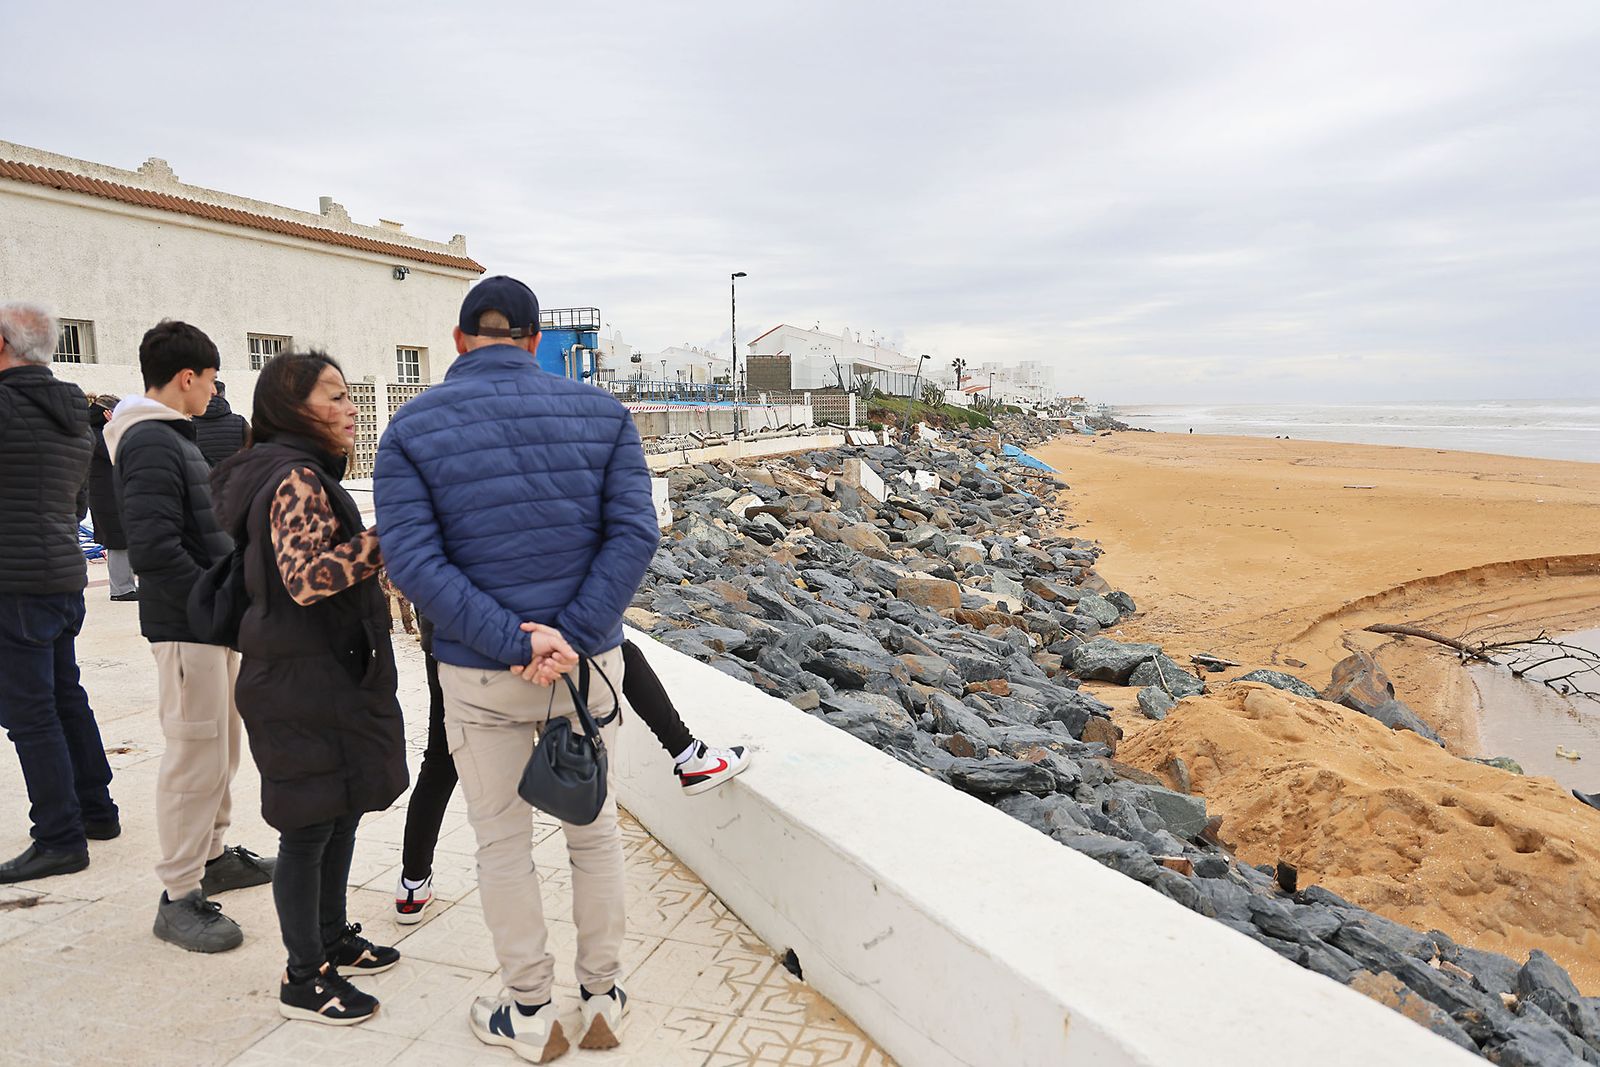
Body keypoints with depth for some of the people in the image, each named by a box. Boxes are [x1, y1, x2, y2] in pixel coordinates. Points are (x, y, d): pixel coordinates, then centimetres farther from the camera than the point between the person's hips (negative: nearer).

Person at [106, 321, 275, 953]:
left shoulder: (171, 436, 16)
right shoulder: (150, 443, -16)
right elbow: (155, 550, -25)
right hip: (186, 627, -10)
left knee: (221, 747, 19)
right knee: (196, 758, -4)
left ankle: (212, 855, 33)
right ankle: (179, 897, 7)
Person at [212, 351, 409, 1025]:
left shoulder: (299, 473, 14)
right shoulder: (296, 478, -18)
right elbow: (307, 577, -30)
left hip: (329, 673, 10)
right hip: (306, 682, -10)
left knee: (341, 812, 19)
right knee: (311, 825, 2)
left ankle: (333, 937, 35)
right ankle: (304, 979, 17)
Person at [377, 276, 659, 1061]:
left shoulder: (412, 428, -5)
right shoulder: (601, 412, -2)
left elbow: (414, 561, -15)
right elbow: (634, 533, -12)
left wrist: (515, 645, -18)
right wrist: (570, 637, -17)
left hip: (480, 676, -1)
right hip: (589, 662, 2)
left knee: (503, 843, 15)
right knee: (595, 829, 18)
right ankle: (601, 1001, 32)